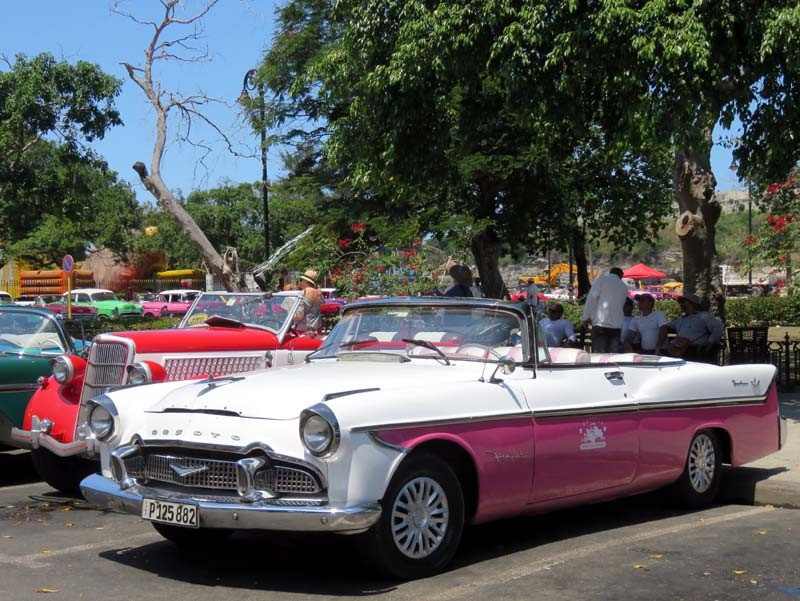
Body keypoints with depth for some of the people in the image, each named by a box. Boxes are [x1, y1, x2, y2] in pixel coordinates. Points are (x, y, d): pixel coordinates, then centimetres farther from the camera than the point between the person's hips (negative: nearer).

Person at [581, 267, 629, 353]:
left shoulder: (601, 279, 3)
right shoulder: (624, 287, 17)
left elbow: (591, 298, -3)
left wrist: (585, 317, 0)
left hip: (601, 324, -4)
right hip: (616, 326, 4)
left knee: (598, 354, -5)